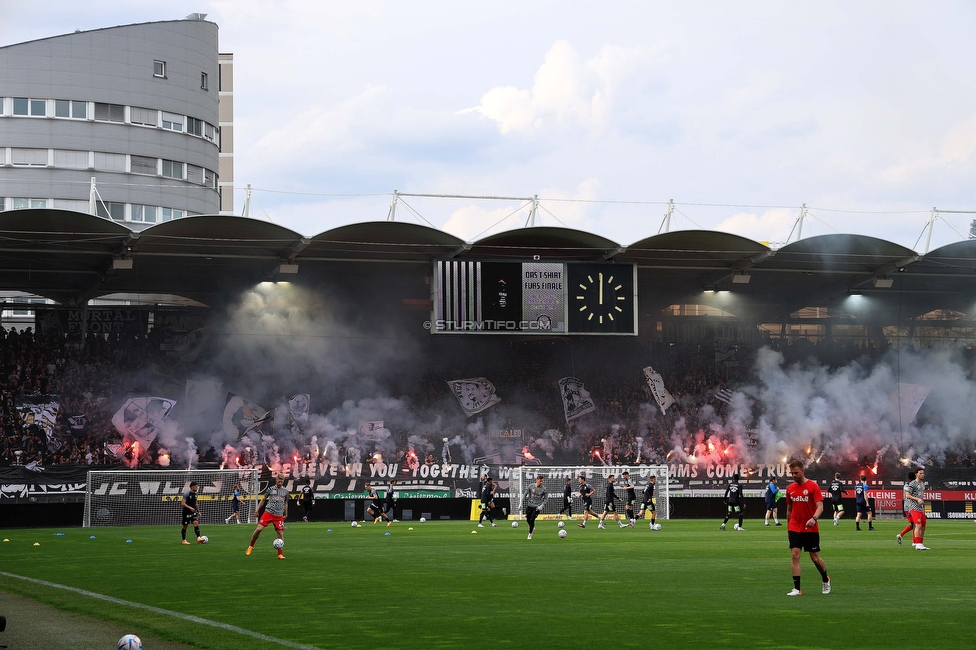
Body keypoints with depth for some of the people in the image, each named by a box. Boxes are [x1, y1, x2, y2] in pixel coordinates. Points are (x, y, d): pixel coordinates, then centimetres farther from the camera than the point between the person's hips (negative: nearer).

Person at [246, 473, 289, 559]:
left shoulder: (285, 491, 10)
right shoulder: (270, 489, 6)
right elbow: (263, 500, 13)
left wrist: (286, 514, 25)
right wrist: (257, 509, 6)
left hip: (279, 516, 2)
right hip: (268, 513, -2)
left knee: (281, 533, -5)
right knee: (259, 529, -14)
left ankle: (280, 554, 3)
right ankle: (251, 546, 6)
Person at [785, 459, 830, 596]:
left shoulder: (813, 486, -8)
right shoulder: (790, 488, 6)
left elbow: (820, 506, -15)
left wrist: (814, 518, -34)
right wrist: (788, 528, 18)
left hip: (811, 529, -3)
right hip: (794, 529, 3)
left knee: (815, 558, 5)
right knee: (794, 555, -10)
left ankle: (826, 580, 33)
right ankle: (797, 588, -10)